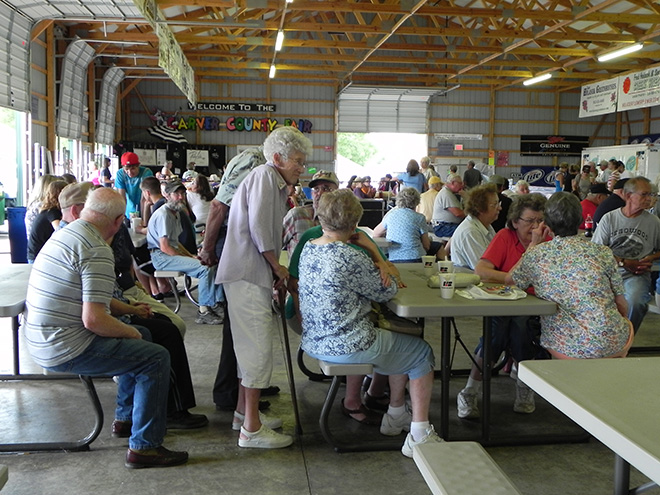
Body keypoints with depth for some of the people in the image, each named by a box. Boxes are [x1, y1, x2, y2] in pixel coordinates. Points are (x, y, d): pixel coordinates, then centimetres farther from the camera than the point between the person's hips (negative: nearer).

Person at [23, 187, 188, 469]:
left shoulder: (63, 235, 10)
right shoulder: (97, 250, -21)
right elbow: (94, 320, -26)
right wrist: (130, 332, -9)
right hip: (67, 350, -10)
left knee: (139, 338, 24)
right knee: (157, 358, -8)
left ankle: (126, 415, 36)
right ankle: (144, 447, -4)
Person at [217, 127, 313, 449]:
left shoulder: (276, 184, 23)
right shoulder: (264, 175, -9)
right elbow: (258, 227, -19)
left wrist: (276, 270, 9)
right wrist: (277, 266, -9)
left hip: (255, 274, 11)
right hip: (248, 274, -11)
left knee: (251, 343, 17)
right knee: (258, 346, -9)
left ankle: (243, 411, 30)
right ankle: (251, 428, -4)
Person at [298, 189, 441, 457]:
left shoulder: (308, 249, 3)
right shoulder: (350, 258, -23)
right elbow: (386, 291, -9)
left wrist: (377, 271, -3)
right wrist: (385, 276, 11)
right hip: (346, 347, -9)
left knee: (399, 343, 27)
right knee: (421, 353, 11)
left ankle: (396, 416, 37)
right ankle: (419, 435, 12)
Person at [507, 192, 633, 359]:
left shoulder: (536, 254, -4)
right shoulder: (602, 253, -3)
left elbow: (510, 279, 15)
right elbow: (622, 307, 4)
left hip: (566, 349, 0)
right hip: (613, 345, 1)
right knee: (626, 324, 34)